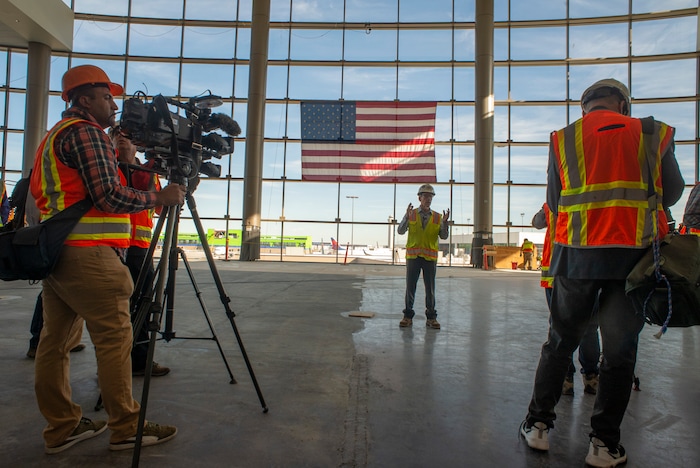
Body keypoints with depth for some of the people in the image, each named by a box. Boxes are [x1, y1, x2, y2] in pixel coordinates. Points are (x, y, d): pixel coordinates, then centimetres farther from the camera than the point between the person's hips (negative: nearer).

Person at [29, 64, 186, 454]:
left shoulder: (55, 134, 23)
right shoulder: (85, 132, -8)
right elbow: (109, 196, -18)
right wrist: (160, 197, -7)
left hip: (55, 251, 10)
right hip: (87, 254, -10)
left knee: (56, 340, 10)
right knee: (115, 338, -5)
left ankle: (62, 428, 20)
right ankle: (127, 428, 3)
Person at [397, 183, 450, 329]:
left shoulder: (437, 217, 6)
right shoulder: (411, 214, 3)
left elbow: (444, 236, -1)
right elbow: (400, 231, -7)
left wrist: (445, 222, -17)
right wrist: (406, 216, -21)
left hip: (430, 257, 1)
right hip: (413, 256, -1)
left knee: (430, 289, 6)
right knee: (410, 287, 5)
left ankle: (431, 317, 16)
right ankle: (408, 316, 15)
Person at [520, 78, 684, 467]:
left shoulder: (562, 139, 6)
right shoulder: (654, 134, 7)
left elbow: (554, 204, 9)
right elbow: (672, 193, 14)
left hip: (576, 253, 1)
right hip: (635, 254, 0)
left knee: (560, 340, 13)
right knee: (619, 349, 9)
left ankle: (538, 425, 21)